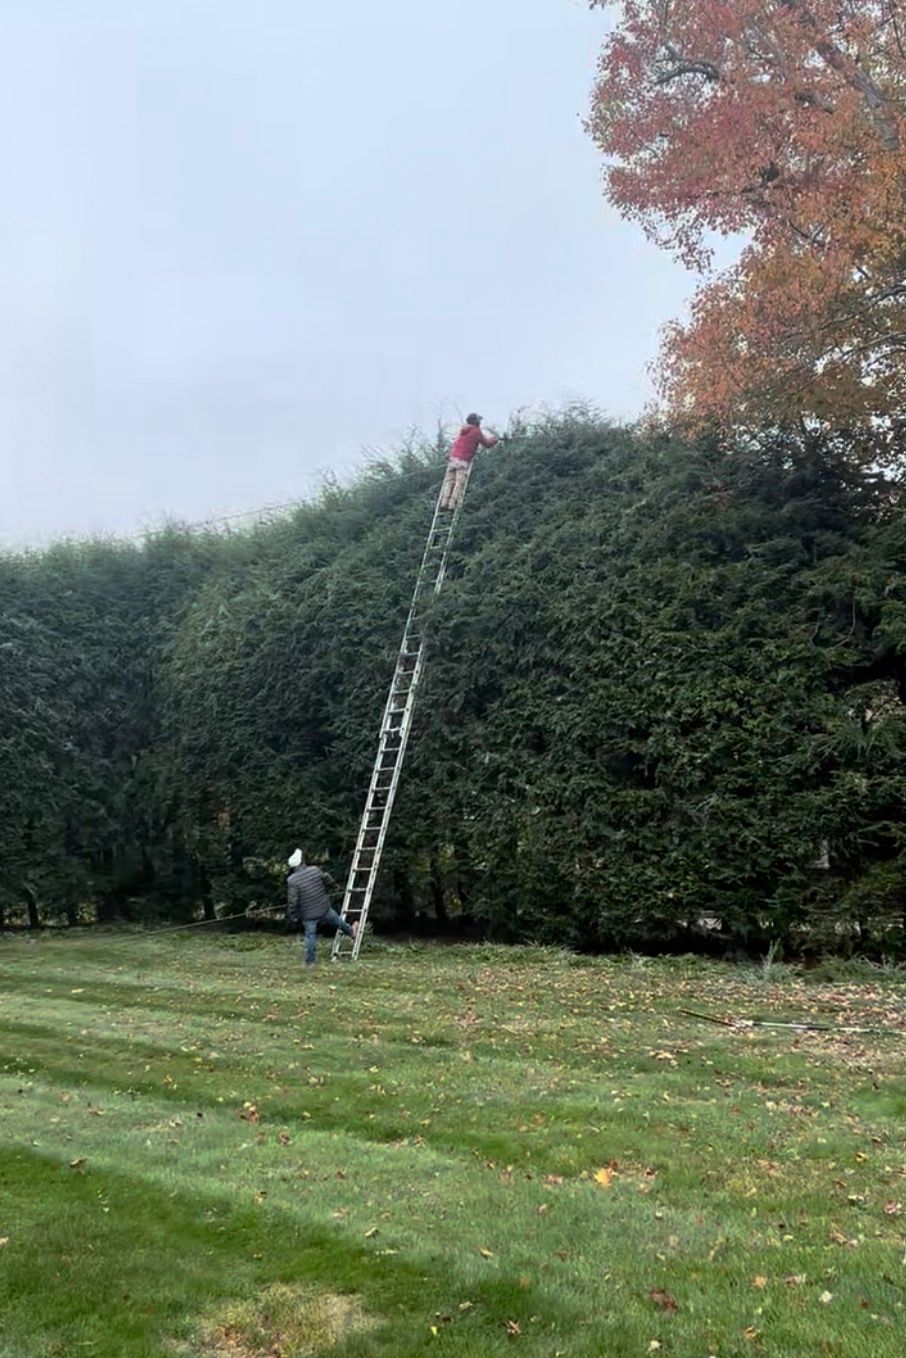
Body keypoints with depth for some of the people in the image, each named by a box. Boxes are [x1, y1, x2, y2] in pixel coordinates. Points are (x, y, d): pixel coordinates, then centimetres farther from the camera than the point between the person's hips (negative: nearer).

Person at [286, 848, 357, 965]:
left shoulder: (292, 880, -18)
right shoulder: (315, 870, -9)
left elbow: (292, 901, -18)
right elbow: (328, 881, 9)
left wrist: (291, 916, -5)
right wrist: (334, 885, 32)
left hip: (308, 915, -2)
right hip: (324, 909, 2)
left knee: (310, 936, 11)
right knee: (336, 921, 27)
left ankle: (310, 961, 17)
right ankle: (350, 931, 52)